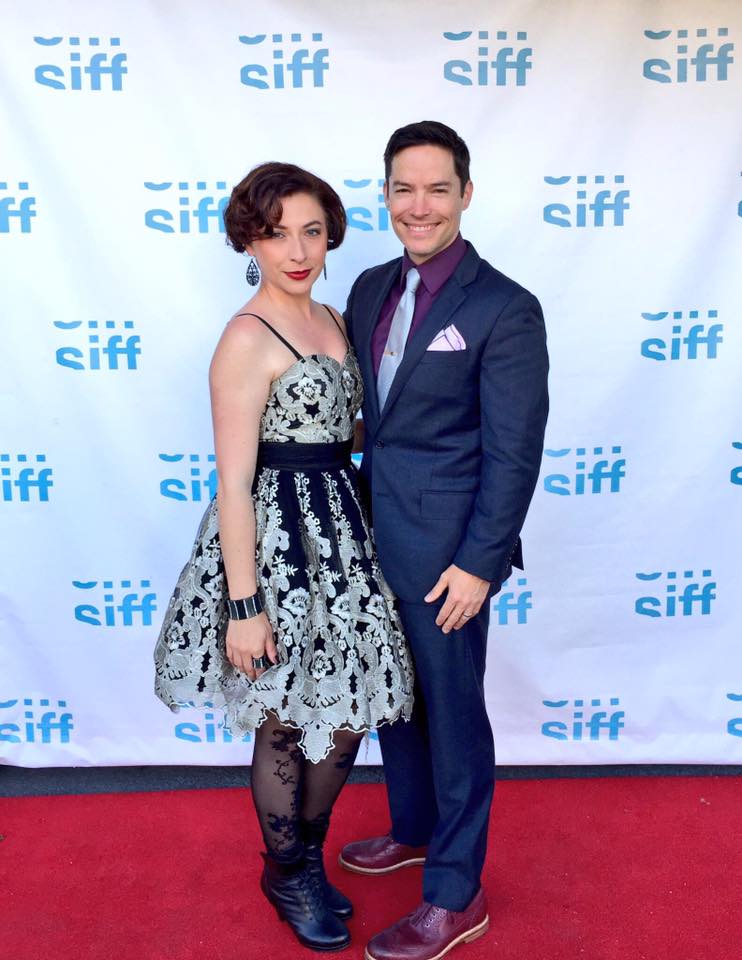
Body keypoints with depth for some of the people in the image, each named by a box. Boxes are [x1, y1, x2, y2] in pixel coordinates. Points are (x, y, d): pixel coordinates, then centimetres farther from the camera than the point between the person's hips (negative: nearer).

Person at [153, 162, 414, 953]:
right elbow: (233, 483, -17)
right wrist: (243, 605, -18)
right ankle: (285, 872, 36)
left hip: (341, 531, 8)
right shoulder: (247, 339, -15)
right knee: (289, 724, 10)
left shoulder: (330, 320, 9)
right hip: (277, 537, -7)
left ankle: (309, 852, 40)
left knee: (349, 710, 15)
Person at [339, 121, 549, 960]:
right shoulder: (370, 289, 7)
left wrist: (478, 563, -16)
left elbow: (514, 455, -14)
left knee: (451, 712, 7)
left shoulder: (505, 309, -14)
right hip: (375, 537, 7)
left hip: (444, 551, -7)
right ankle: (412, 829, 45)